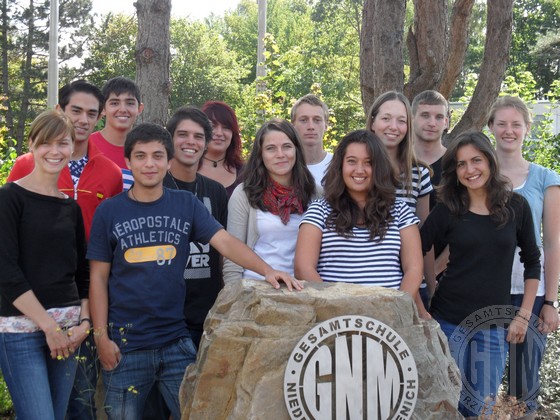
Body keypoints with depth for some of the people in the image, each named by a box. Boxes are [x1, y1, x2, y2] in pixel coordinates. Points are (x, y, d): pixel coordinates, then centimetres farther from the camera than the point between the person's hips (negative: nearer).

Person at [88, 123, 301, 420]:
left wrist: (266, 269, -25)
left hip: (176, 342, 1)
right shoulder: (109, 211, -1)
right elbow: (98, 277, 1)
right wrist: (101, 336, -5)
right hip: (125, 345, -1)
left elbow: (225, 242, -8)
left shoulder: (186, 204, 2)